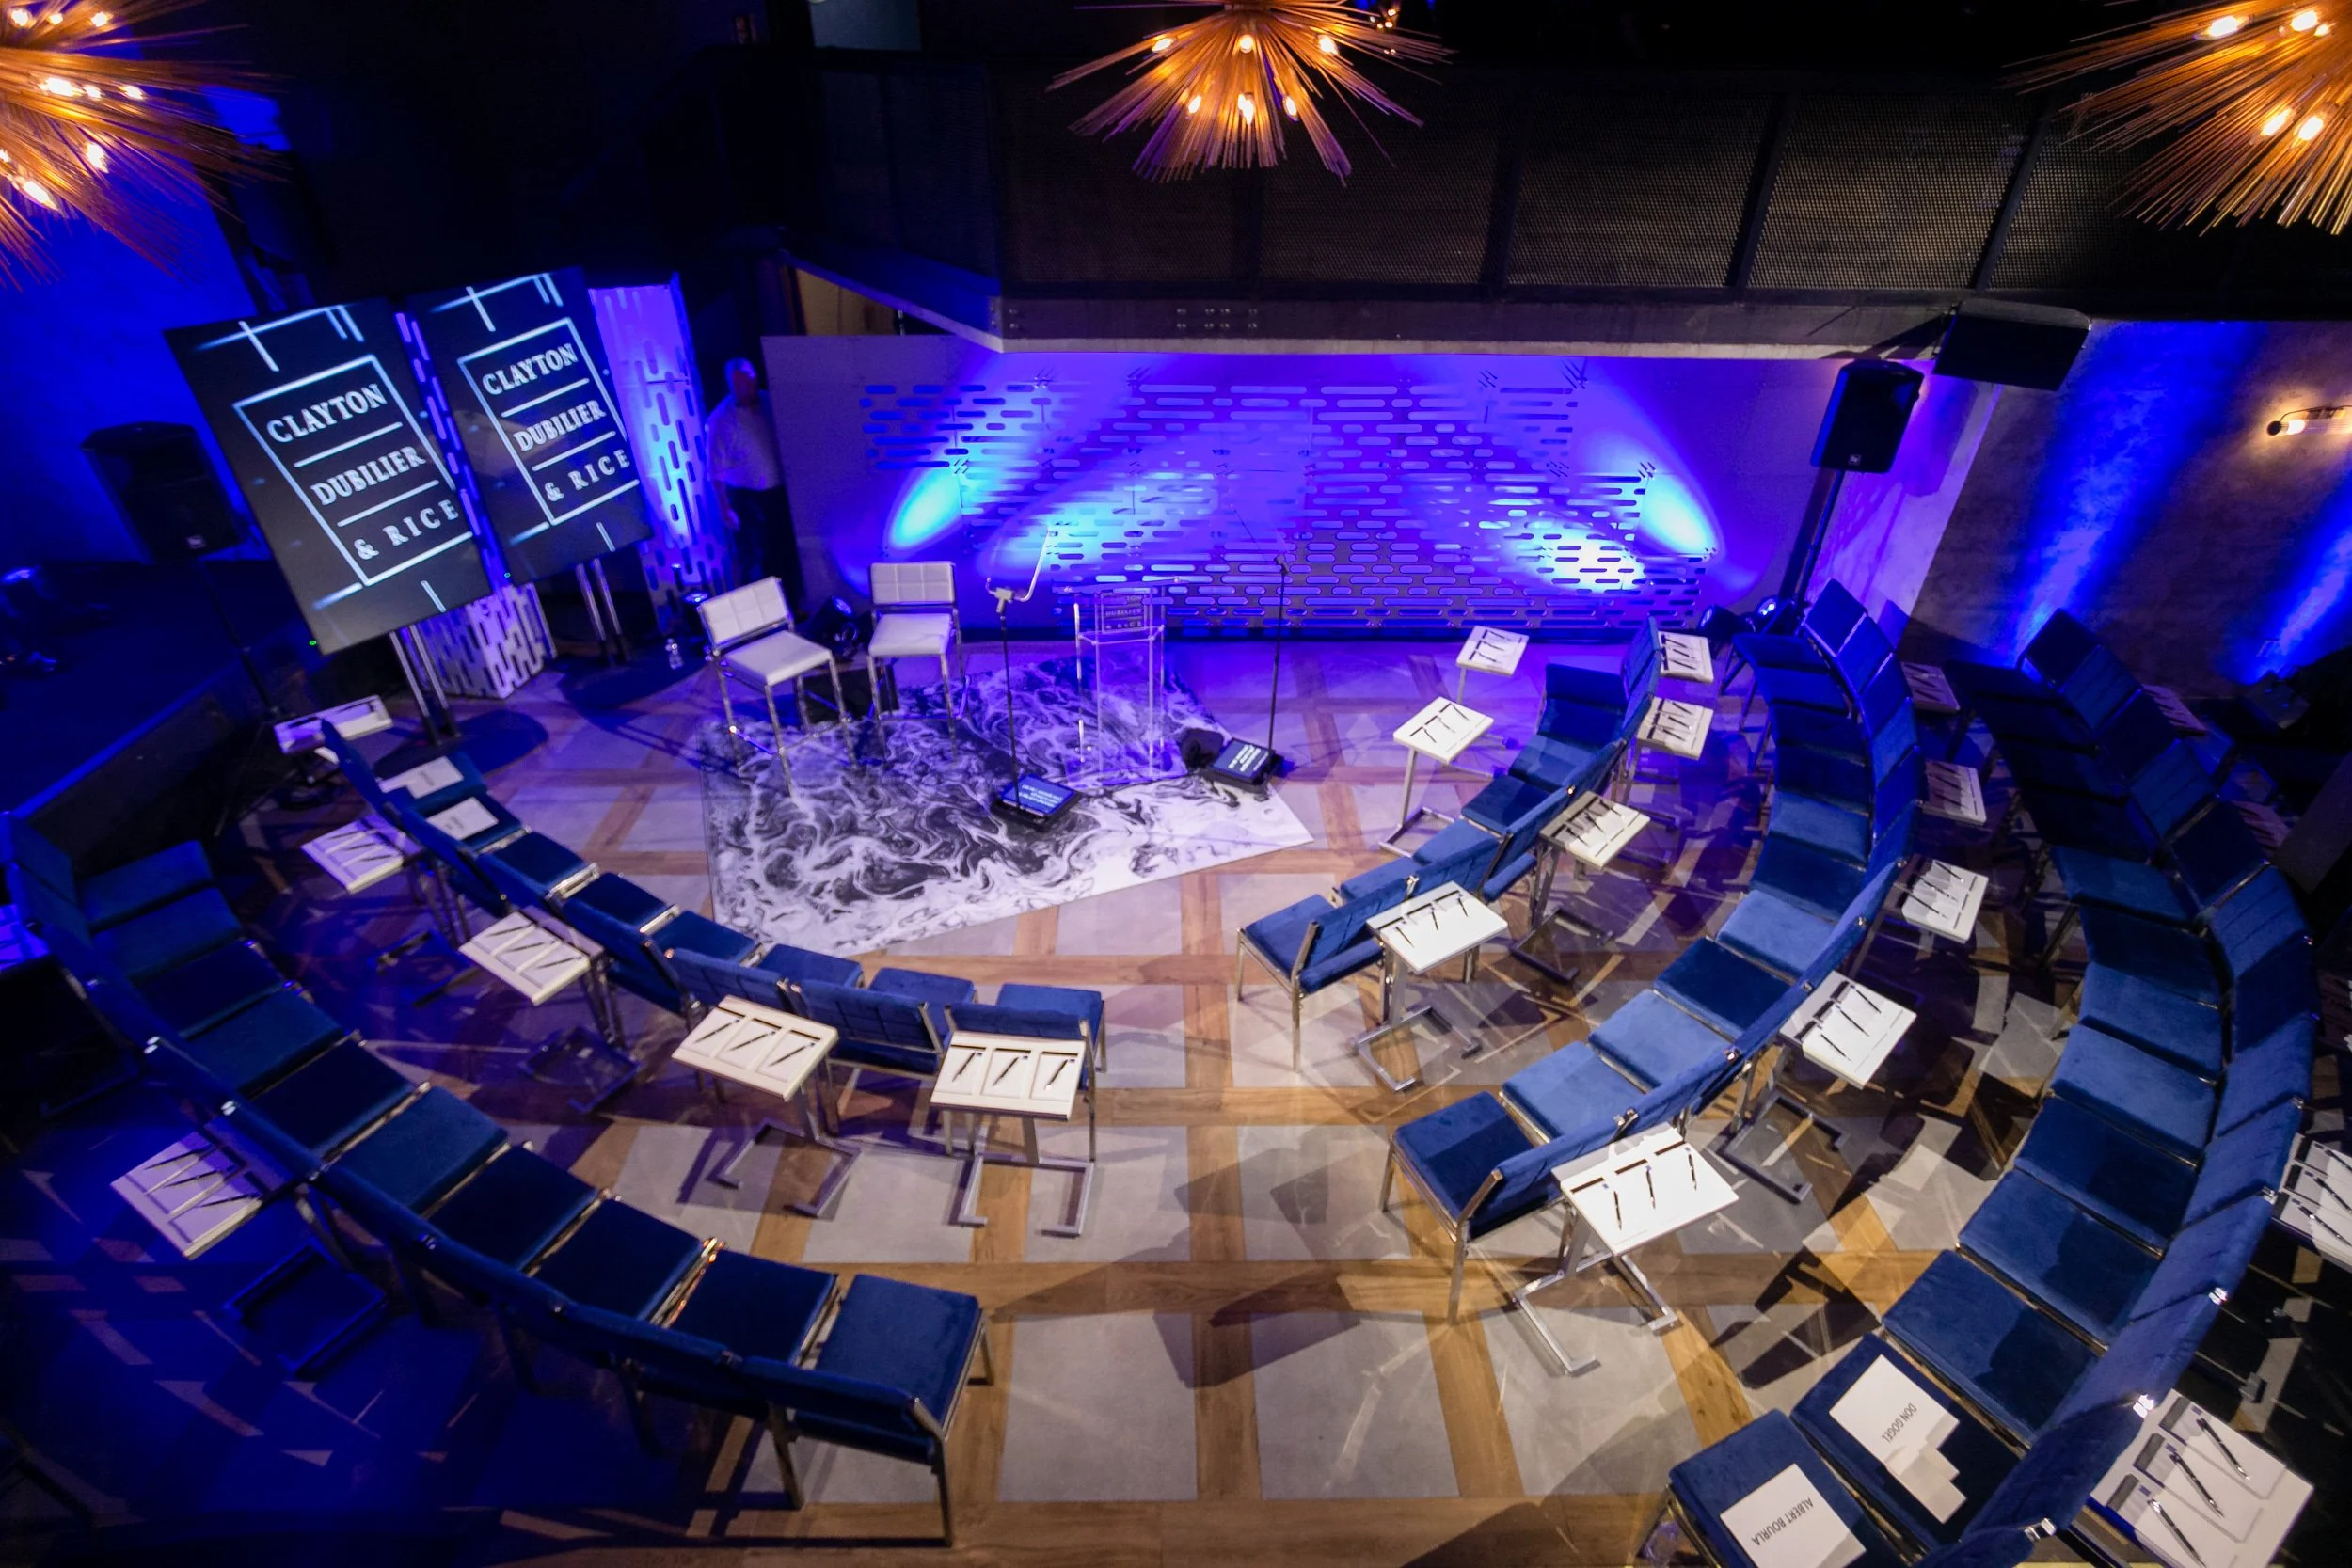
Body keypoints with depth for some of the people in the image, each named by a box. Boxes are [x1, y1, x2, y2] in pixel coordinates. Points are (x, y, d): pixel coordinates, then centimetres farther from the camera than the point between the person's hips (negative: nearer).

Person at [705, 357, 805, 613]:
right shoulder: (720, 420, -16)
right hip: (747, 498, -4)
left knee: (788, 552, 15)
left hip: (780, 491, 4)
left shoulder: (769, 403, -3)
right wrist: (726, 508, -14)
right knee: (758, 559, 5)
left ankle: (793, 605, 31)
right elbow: (717, 470, -14)